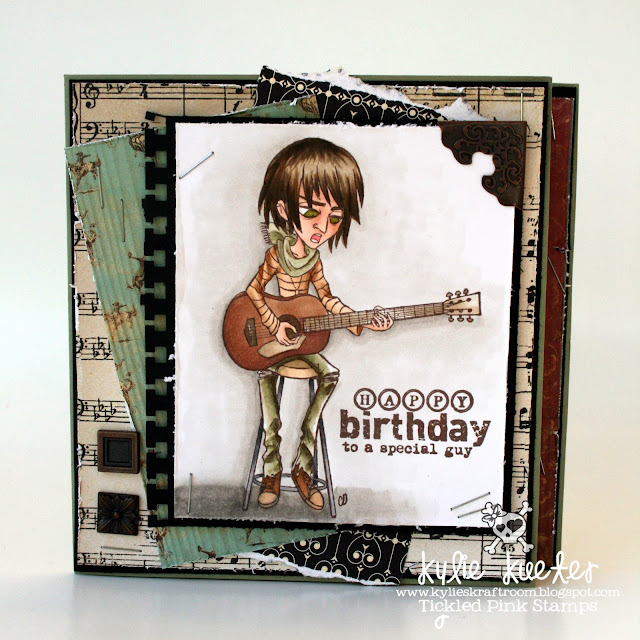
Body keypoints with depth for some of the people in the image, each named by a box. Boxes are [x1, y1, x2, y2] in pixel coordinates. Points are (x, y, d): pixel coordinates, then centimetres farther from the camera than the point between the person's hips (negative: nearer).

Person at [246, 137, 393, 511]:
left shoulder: (314, 259, 3)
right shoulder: (278, 252, -10)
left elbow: (327, 298, 6)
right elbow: (254, 290, -7)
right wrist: (274, 325, -13)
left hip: (304, 334, 4)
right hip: (275, 333, -3)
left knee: (331, 375, -15)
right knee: (266, 374, -24)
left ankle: (302, 468, -6)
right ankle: (272, 471, -11)